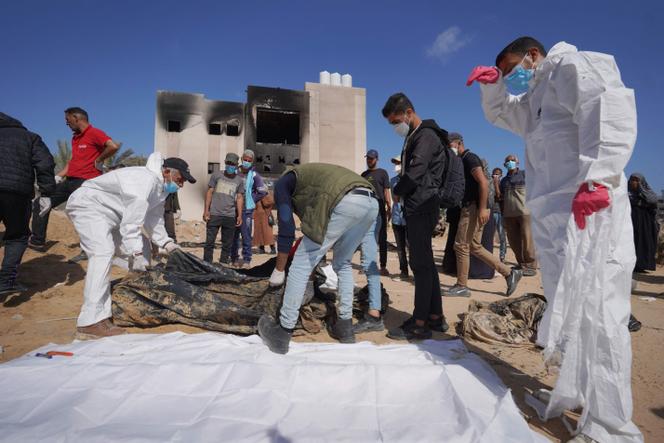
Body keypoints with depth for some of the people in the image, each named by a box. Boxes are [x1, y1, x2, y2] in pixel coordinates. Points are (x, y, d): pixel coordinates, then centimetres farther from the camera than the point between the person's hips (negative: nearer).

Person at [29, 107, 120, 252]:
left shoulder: (94, 133, -9)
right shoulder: (75, 138, 21)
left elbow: (113, 146, -26)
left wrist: (98, 160, -15)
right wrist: (58, 177, 20)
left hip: (85, 183, -10)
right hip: (69, 181, 10)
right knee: (40, 203, 12)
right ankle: (37, 241, 19)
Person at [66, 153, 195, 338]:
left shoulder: (160, 188, 4)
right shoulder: (146, 180, -29)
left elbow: (154, 218, 11)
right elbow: (132, 221, -32)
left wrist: (166, 243, -1)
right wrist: (136, 253, -32)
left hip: (110, 215, 11)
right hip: (88, 205, -11)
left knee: (141, 249, 6)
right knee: (103, 253, -28)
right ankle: (90, 323, -30)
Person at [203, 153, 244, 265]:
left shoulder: (239, 180, 9)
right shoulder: (217, 175, 5)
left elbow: (239, 198, 9)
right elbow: (209, 192, 5)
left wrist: (239, 215, 3)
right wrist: (206, 210, -1)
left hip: (230, 216, 2)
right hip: (214, 214, -1)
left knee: (227, 244, 6)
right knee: (209, 242, 1)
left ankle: (223, 264, 16)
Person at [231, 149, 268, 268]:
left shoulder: (254, 175, -1)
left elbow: (263, 191, -2)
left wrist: (251, 200, -2)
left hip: (246, 210, -3)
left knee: (246, 236, -3)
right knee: (234, 235, 9)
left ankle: (246, 259, 5)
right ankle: (234, 258, 21)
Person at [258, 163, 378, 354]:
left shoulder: (282, 183, 19)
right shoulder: (309, 175, 41)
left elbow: (286, 227, 9)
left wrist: (279, 270, 17)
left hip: (346, 202, -8)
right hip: (372, 202, 8)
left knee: (302, 263, 4)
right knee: (342, 263, 26)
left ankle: (282, 333, 11)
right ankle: (345, 326, 27)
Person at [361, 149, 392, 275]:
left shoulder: (382, 173, 4)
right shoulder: (364, 174, 16)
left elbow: (386, 191, -2)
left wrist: (389, 208, -10)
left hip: (379, 209, -4)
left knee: (381, 238, 0)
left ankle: (383, 266, 4)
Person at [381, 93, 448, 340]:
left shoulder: (426, 136, -9)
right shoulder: (413, 138, 21)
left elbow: (415, 173, -19)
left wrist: (397, 192, -3)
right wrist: (402, 193, 3)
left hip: (421, 208, -10)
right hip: (415, 208, 10)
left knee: (421, 264, -7)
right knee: (425, 263, 12)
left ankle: (419, 324, -1)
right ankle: (435, 317, 21)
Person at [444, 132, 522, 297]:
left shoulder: (469, 158, -9)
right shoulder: (464, 160, 20)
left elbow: (483, 182, -20)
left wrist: (482, 208, -26)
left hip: (474, 208, -10)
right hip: (470, 207, 10)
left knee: (461, 246, -5)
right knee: (474, 247, 12)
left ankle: (462, 286, 5)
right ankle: (509, 273, 15)